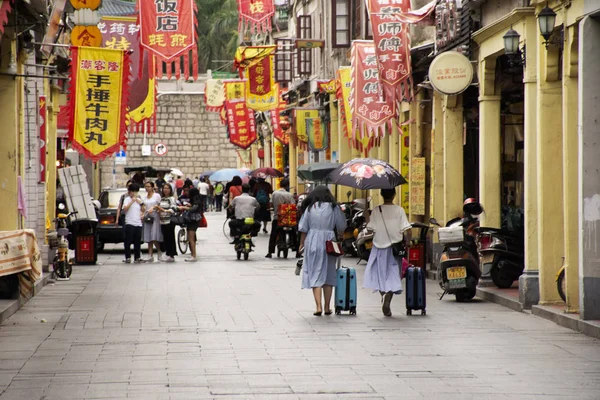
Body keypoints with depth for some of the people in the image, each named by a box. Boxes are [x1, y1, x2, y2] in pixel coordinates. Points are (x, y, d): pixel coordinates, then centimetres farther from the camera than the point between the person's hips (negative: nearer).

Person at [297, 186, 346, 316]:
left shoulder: (310, 208, 2)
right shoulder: (334, 208, 3)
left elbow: (304, 229, 2)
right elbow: (341, 227, 5)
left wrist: (302, 244, 11)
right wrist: (338, 237, 23)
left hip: (313, 243, -1)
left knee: (315, 276, 1)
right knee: (329, 275, 11)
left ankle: (318, 307, -10)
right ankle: (327, 307, 13)